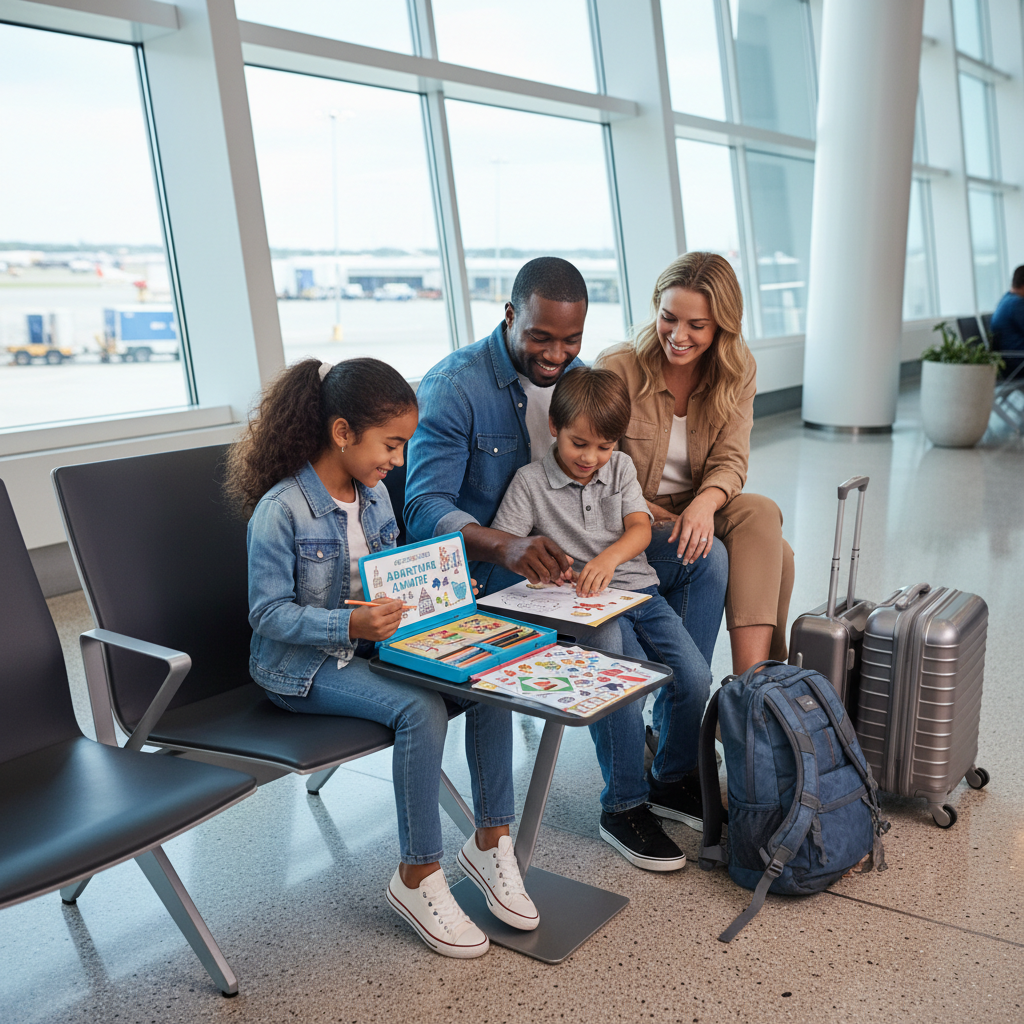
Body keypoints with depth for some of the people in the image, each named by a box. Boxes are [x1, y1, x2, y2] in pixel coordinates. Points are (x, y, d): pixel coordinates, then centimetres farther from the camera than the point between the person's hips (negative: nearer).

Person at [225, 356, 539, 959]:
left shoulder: (375, 493, 6)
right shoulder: (280, 510, -18)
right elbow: (270, 614, -18)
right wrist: (349, 624, -31)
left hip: (372, 644, 7)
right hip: (303, 668, -7)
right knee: (420, 708, -30)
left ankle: (492, 841, -3)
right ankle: (419, 879, -12)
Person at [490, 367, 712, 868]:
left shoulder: (621, 467, 12)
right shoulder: (530, 480, 1)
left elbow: (640, 528, 1)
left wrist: (609, 556, -21)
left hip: (637, 588, 5)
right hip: (581, 606, -4)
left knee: (695, 678, -12)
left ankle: (671, 779, 16)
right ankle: (621, 808, -7)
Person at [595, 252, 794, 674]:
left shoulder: (737, 371, -1)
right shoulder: (616, 368, -13)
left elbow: (730, 461, -7)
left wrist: (705, 502, -31)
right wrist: (657, 516, -18)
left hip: (697, 513, 4)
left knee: (761, 513, -29)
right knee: (712, 559, -32)